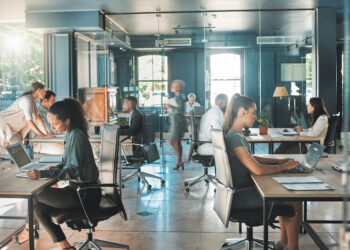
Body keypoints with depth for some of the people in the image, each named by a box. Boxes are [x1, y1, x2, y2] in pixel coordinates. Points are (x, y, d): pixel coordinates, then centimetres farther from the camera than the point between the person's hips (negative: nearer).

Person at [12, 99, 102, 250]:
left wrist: (43, 174, -27)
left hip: (85, 195, -9)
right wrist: (57, 168, 1)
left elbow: (73, 170, -23)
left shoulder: (76, 135, -19)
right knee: (39, 207, 4)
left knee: (35, 195, -6)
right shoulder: (71, 133, 9)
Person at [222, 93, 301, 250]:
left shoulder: (236, 135, 9)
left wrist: (278, 160, 11)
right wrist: (284, 167, -14)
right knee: (295, 201, -6)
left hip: (243, 188, 10)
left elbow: (250, 158, 21)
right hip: (240, 196, -10)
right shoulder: (234, 137, -23)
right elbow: (257, 169, -28)